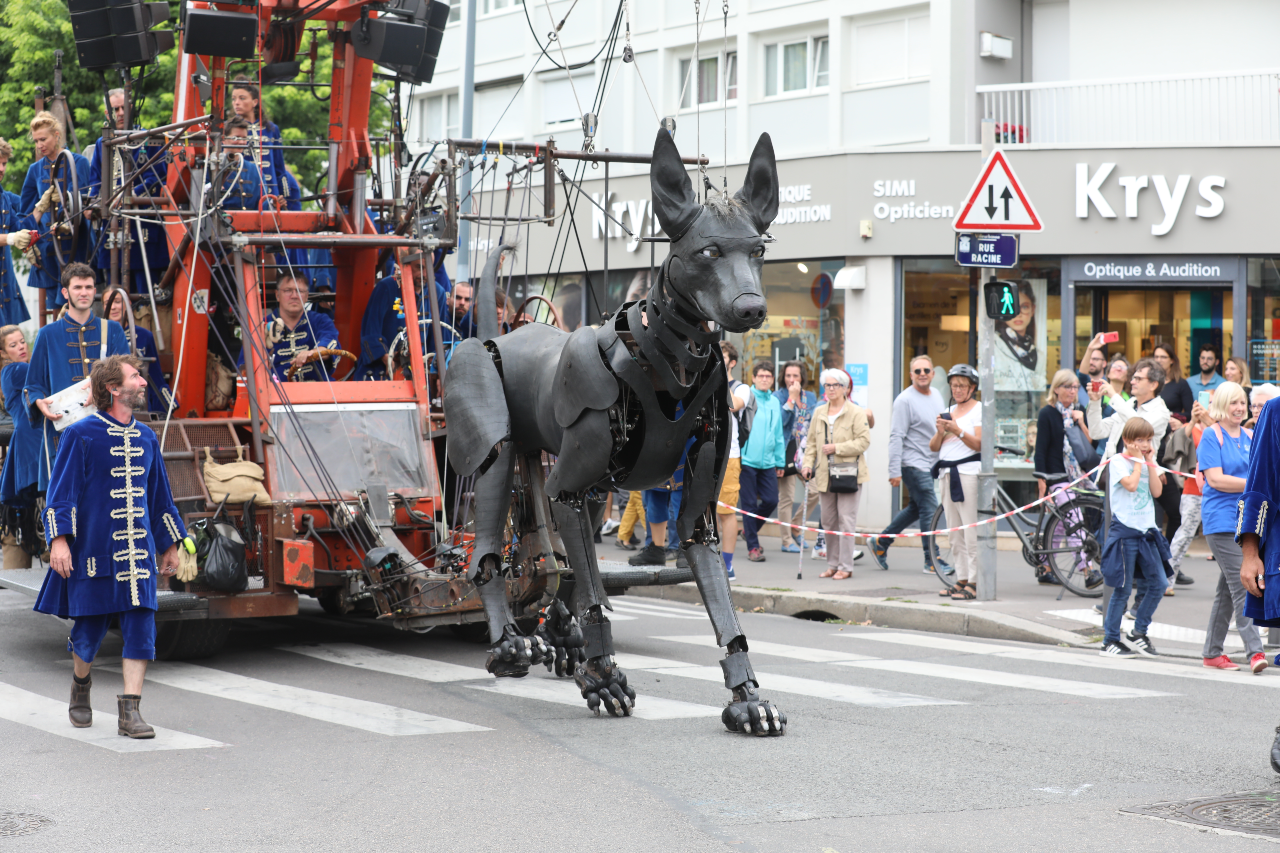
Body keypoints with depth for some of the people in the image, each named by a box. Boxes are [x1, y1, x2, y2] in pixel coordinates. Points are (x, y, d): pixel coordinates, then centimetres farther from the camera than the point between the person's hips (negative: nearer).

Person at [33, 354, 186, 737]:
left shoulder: (146, 439, 12)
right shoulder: (82, 435, -3)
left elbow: (160, 495, 21)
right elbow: (61, 490, -5)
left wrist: (170, 544, 22)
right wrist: (59, 539, -15)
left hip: (137, 552, 4)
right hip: (95, 550, -4)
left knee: (141, 626, -7)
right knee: (90, 627, 5)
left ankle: (130, 711, -5)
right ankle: (80, 687, 34)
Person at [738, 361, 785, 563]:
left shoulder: (775, 402, 12)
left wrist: (780, 462, 16)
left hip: (768, 462, 5)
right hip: (747, 460, -5)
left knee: (771, 501, 2)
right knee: (749, 503, 0)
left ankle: (750, 531, 26)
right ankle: (752, 546, 9)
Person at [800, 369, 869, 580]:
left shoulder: (856, 413, -4)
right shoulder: (819, 413, 14)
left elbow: (864, 441, -10)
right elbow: (812, 442, 18)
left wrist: (836, 448, -14)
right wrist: (807, 463, 4)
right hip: (825, 474, 6)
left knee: (846, 520, -7)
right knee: (829, 521, 8)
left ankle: (845, 566, -3)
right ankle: (832, 564, 17)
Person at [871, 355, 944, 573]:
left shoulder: (937, 396, 13)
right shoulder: (905, 400, -11)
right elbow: (896, 437, -14)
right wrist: (894, 471, -18)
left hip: (933, 463, 8)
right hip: (914, 464, -8)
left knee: (915, 509, 14)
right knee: (930, 510, -8)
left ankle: (881, 542, 26)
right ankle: (932, 561, -1)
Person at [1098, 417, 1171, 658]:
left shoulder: (1148, 462, 13)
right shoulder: (1118, 462, -5)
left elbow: (1156, 491, 1)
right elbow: (1130, 484, -21)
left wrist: (1150, 463, -1)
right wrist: (1138, 461, -9)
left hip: (1146, 532, 6)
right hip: (1125, 532, -6)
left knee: (1158, 584, 2)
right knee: (1123, 589, -3)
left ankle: (1139, 632, 16)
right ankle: (1109, 641, 6)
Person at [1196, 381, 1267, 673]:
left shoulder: (1250, 437, 15)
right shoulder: (1211, 436, -5)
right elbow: (1215, 479, -14)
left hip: (1249, 520, 7)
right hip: (1222, 520, -7)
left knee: (1228, 588, 11)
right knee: (1241, 586, -13)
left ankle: (1213, 652, 18)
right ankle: (1254, 651, -17)